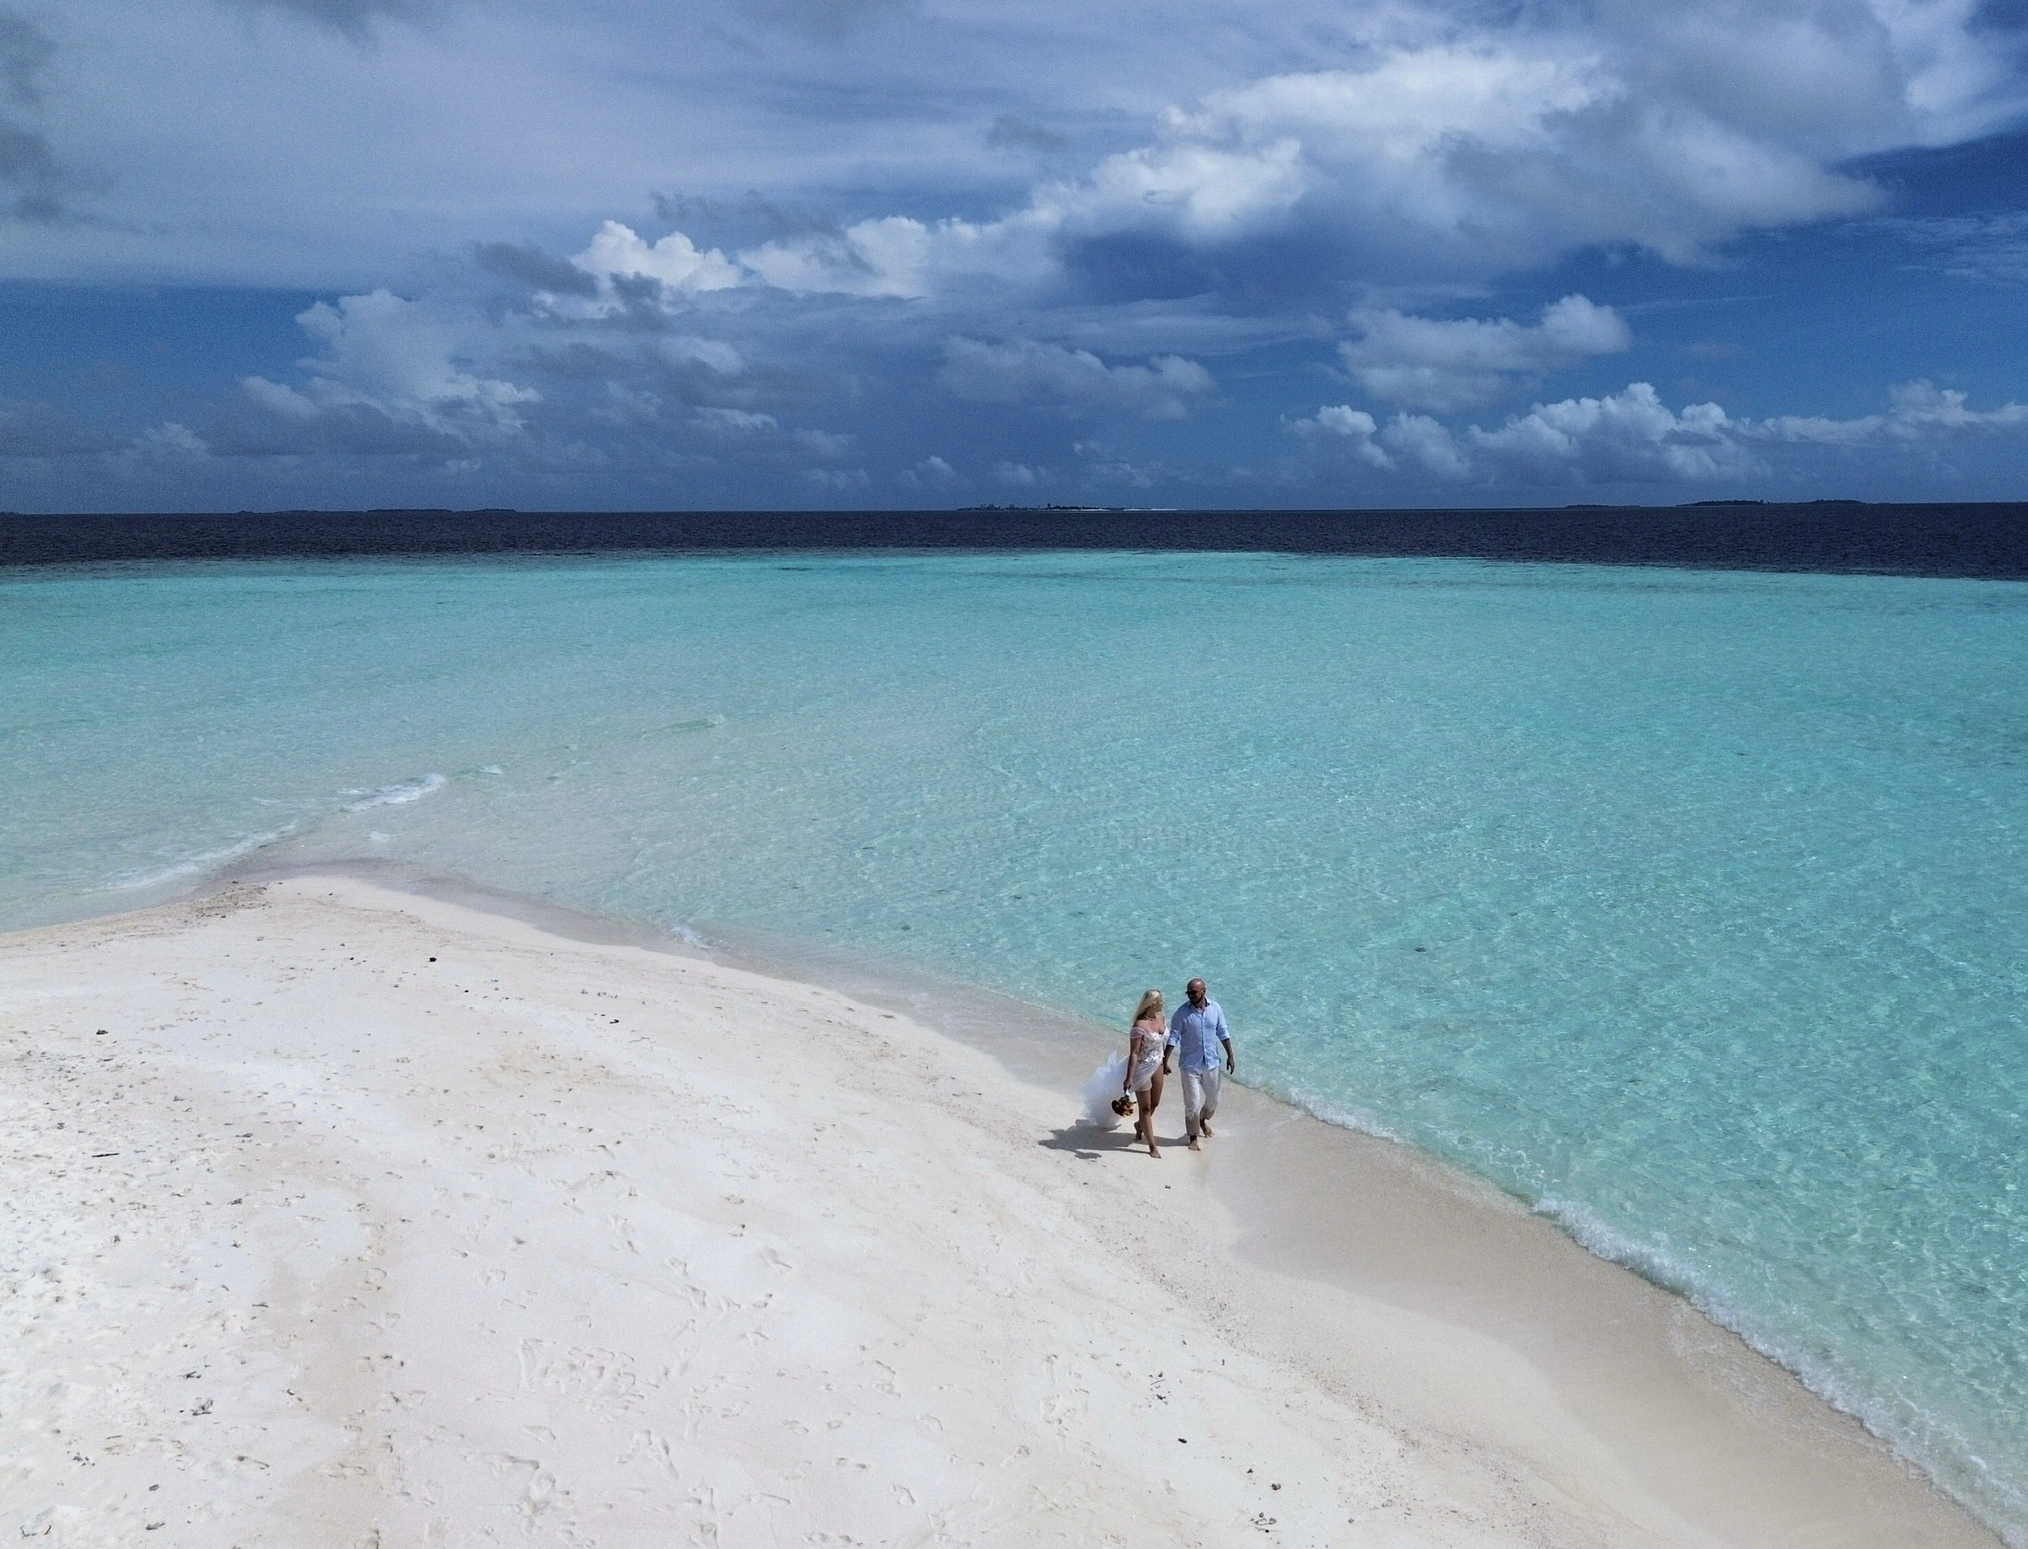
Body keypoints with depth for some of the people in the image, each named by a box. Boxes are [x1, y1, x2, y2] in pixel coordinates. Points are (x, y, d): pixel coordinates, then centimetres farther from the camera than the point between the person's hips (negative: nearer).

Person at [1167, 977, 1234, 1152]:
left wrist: (1230, 1055, 4)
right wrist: (1165, 1060, -16)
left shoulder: (1215, 1008, -5)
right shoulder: (1182, 1012, -14)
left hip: (1211, 1063, 3)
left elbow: (1223, 1032, 4)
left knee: (1213, 1099, 19)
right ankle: (1193, 1138, 19)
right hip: (1190, 1065, -3)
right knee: (1192, 1104, 1)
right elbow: (1173, 1037, -11)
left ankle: (1203, 1119, 50)